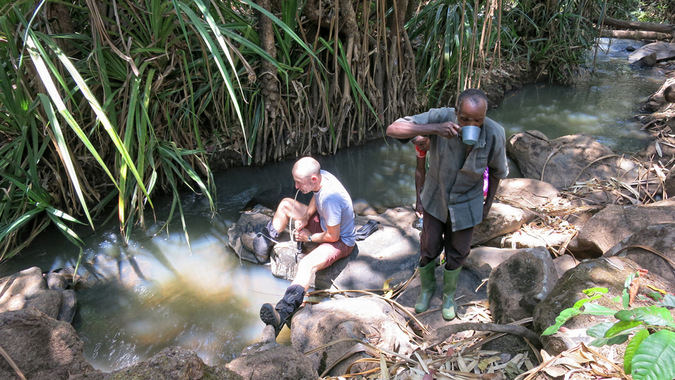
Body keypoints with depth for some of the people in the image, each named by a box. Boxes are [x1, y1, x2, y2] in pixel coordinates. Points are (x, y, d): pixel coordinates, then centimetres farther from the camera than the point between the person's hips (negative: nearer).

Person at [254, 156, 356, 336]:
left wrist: (309, 237, -13)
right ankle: (265, 242, 26)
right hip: (322, 221, 10)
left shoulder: (330, 198, -39)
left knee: (307, 263, -37)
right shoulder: (321, 176, -13)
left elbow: (333, 236, -29)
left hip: (340, 240, -10)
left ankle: (283, 313, -53)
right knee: (285, 204, 11)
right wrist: (305, 217, -4)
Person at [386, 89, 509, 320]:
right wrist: (434, 129, -48)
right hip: (436, 197, 0)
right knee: (429, 248, 12)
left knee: (457, 253, 15)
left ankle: (449, 293, 46)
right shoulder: (440, 117, -31)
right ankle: (427, 288, 44)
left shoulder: (494, 134, -27)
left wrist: (489, 202, 5)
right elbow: (393, 129, -36)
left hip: (467, 202, 0)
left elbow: (498, 170, -6)